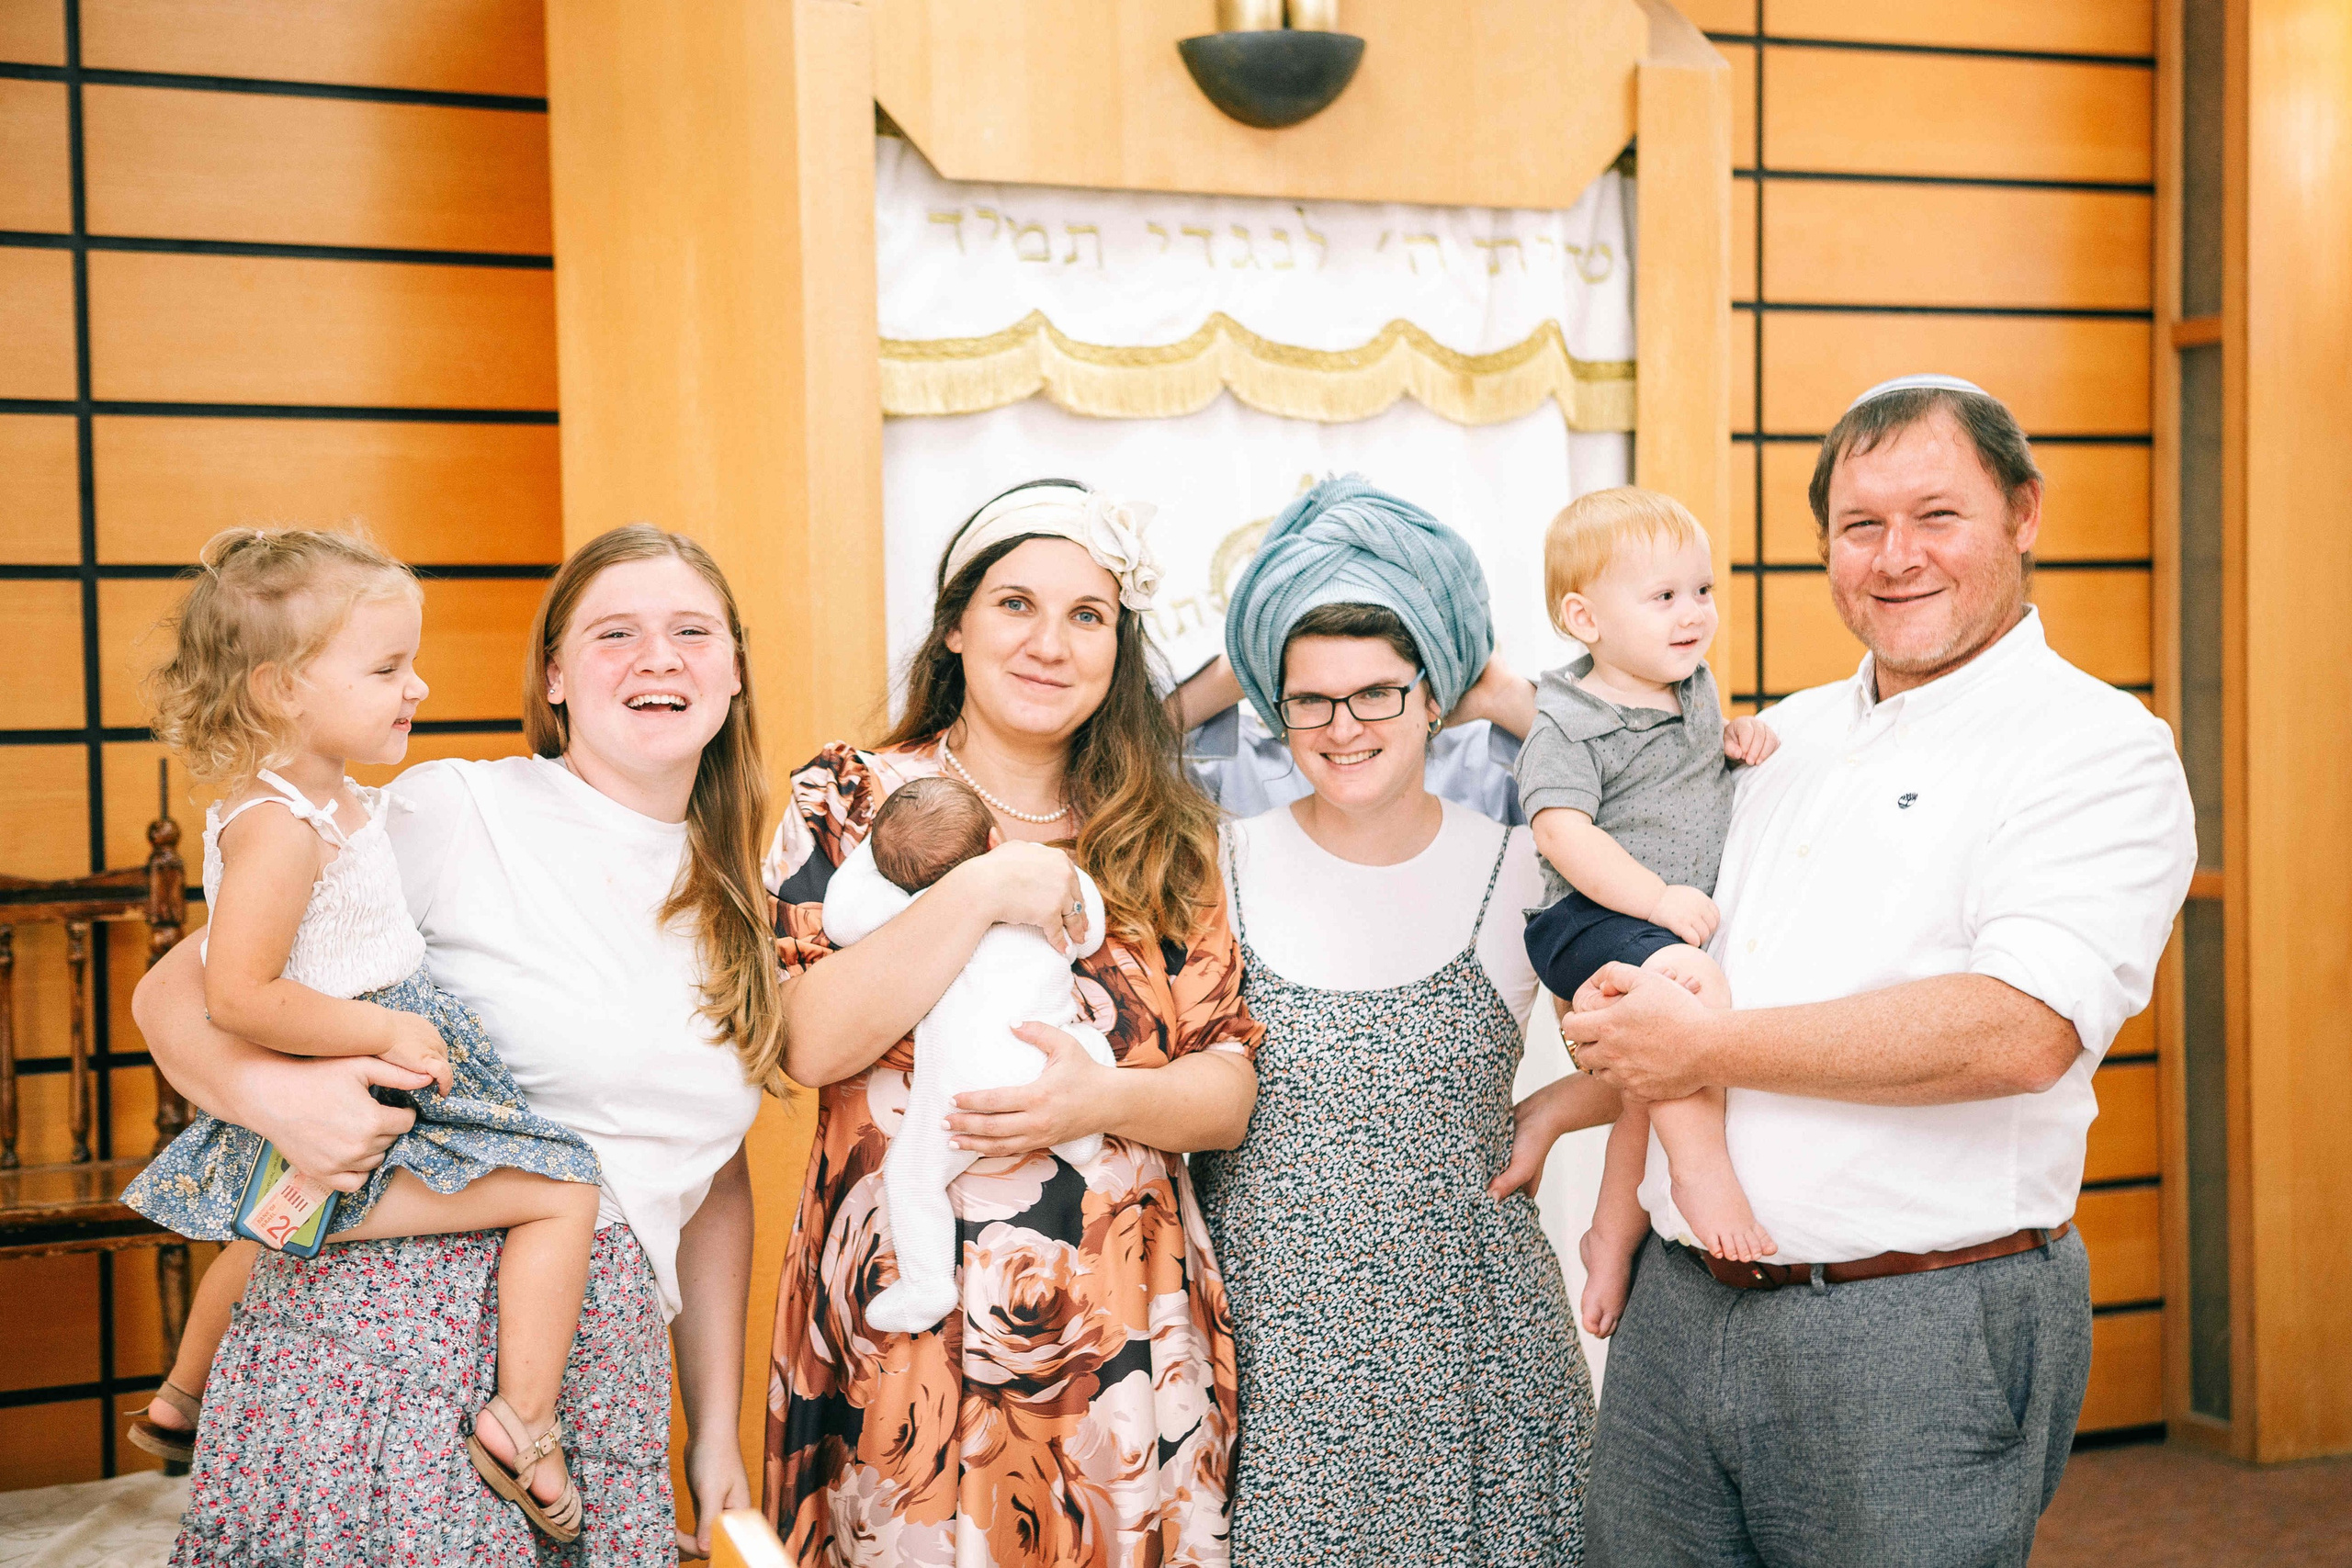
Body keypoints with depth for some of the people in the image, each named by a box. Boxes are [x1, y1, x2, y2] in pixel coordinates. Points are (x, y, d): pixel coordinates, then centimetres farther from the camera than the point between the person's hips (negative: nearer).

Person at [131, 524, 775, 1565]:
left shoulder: (733, 904, 12)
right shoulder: (456, 810, -5)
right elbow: (177, 993, -3)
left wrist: (717, 1432, 14)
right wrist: (274, 1093, -23)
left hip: (601, 1374, 5)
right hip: (387, 1326, -5)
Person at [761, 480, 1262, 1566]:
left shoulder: (1165, 837, 7)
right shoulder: (847, 802, 1)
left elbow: (1228, 1090, 3)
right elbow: (811, 1043, -12)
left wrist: (1105, 1099, -17)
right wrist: (982, 890, -18)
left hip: (1126, 1340, 2)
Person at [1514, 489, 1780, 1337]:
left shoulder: (1695, 687, 12)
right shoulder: (1567, 726, -11)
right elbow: (1564, 832, -22)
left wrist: (1738, 741, 9)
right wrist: (1658, 898, -31)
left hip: (1678, 917, 8)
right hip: (1593, 918, -8)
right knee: (1691, 987, -34)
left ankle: (1613, 1236, 24)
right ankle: (1702, 1169, -26)